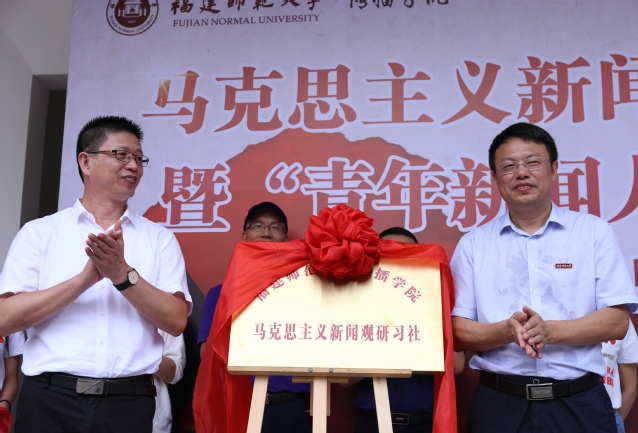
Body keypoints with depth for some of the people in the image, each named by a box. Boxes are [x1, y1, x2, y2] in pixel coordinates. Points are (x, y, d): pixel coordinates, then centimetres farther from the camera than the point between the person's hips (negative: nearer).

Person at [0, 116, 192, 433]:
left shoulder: (159, 238, 7)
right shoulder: (39, 232, 5)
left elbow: (176, 321, -2)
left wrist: (123, 275, -14)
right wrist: (87, 277, -14)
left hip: (129, 401, 1)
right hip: (49, 400, -1)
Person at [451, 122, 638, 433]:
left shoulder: (594, 232, 3)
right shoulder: (473, 244, 3)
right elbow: (459, 332, 0)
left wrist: (550, 330, -18)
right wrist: (508, 330, -19)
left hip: (580, 405, 0)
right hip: (499, 406, 0)